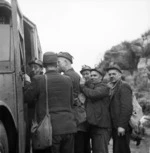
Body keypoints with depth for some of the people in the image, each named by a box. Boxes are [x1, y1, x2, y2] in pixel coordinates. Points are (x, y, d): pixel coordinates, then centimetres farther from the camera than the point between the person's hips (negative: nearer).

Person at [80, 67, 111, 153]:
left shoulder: (103, 87, -6)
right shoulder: (91, 87, 20)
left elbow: (93, 94, -24)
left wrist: (83, 86, -9)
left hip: (101, 125, -9)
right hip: (93, 124, 9)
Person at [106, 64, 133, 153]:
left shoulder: (124, 86, -7)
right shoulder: (113, 87, 20)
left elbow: (127, 107, -17)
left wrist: (122, 125, -21)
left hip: (122, 127, -9)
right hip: (116, 126, 9)